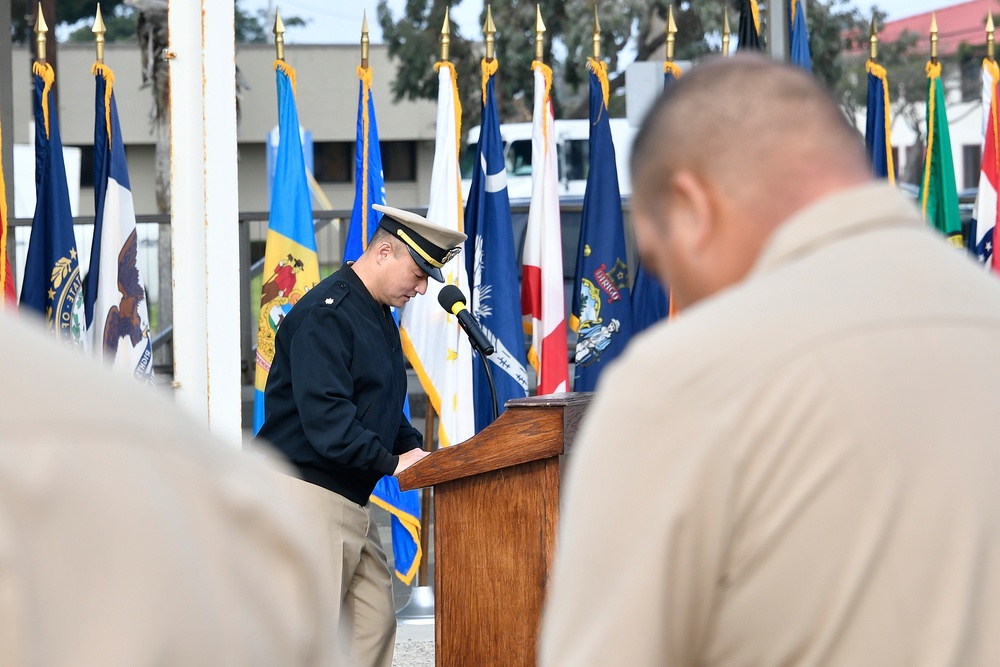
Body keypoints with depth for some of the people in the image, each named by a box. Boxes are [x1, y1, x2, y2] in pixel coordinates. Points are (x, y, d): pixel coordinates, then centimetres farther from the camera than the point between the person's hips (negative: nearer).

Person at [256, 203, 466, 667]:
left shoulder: (380, 318, 16)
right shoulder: (325, 314, -16)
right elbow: (323, 415, -25)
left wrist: (415, 449, 5)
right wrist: (392, 462, -23)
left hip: (352, 499, 10)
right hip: (309, 493, -10)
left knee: (375, 624, 10)